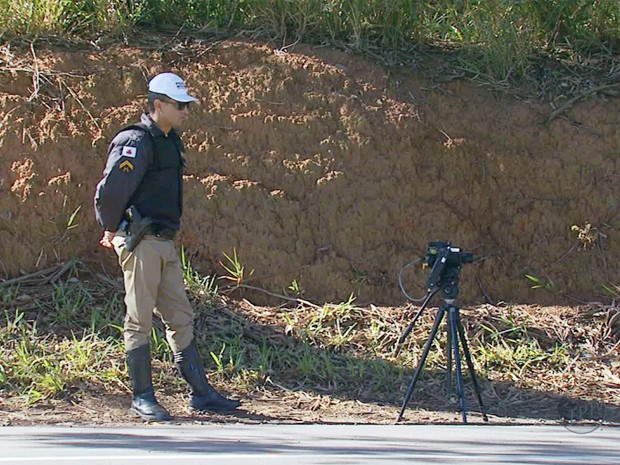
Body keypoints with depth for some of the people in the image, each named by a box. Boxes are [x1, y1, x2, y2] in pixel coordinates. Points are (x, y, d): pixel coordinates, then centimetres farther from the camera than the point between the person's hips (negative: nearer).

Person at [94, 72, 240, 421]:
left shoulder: (170, 141, 15)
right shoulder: (135, 142, -14)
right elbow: (110, 191, -20)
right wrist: (113, 230, -6)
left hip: (164, 242, 9)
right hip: (140, 243, -9)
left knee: (181, 319, 10)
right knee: (140, 320, -2)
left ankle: (201, 392, 14)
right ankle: (142, 398, 3)